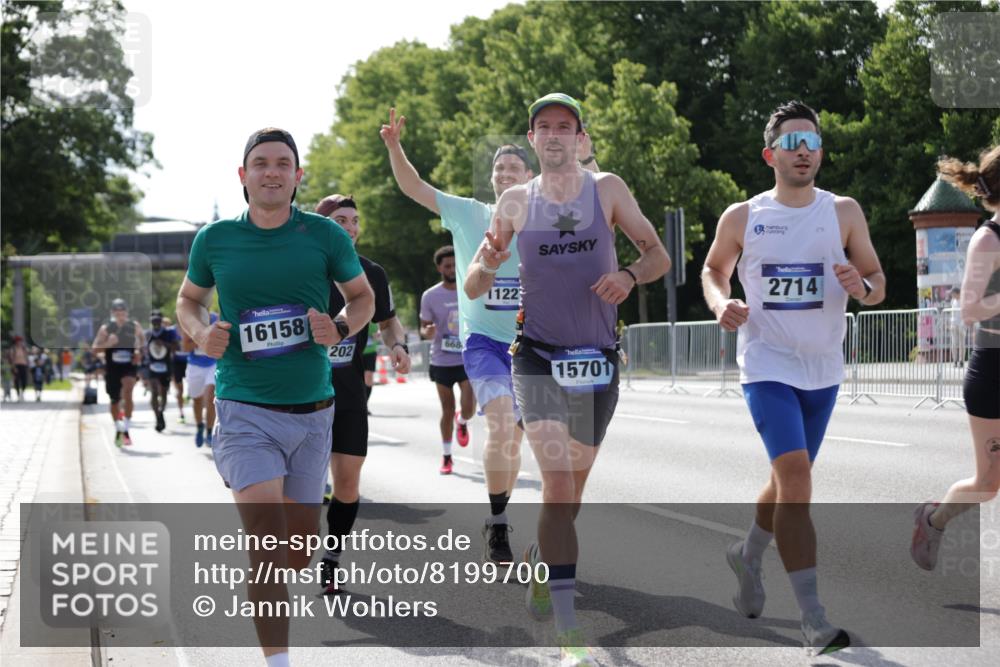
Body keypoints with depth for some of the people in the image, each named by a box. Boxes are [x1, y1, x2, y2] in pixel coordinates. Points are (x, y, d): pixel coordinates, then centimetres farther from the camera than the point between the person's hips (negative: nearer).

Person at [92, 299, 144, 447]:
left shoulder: (134, 326, -1)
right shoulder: (106, 328, -4)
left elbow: (143, 339, 18)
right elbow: (94, 348, -3)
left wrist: (138, 351, -1)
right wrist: (108, 344, -21)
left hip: (129, 366, -1)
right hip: (112, 368, 1)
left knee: (127, 391, -26)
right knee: (115, 400, 10)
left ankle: (126, 430, -21)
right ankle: (118, 431, 33)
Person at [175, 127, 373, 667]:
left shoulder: (325, 235, -1)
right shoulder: (215, 239, 0)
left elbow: (363, 298, 11)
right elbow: (188, 300, 16)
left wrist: (339, 329, -10)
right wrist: (201, 334, -6)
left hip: (312, 412, 2)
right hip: (244, 412, -2)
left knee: (300, 551, 13)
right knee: (267, 541, -18)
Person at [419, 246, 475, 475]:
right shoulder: (430, 296, -3)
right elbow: (424, 327, 3)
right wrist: (427, 333, -21)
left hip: (469, 360, 0)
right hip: (442, 361, 0)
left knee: (469, 409, -11)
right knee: (447, 411, 5)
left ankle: (462, 422, 27)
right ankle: (446, 457, 19)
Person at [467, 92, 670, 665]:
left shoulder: (607, 189, 2)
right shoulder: (516, 202, 3)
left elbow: (659, 255, 5)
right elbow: (473, 289, 6)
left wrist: (630, 275, -17)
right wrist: (488, 265, -18)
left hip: (598, 361, 2)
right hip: (539, 360, -2)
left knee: (572, 488, 14)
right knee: (559, 487, -15)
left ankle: (536, 567, 43)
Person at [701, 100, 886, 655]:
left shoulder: (844, 213, 0)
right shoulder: (741, 218, -2)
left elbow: (878, 282, 4)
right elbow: (713, 268, 15)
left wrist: (862, 287, -19)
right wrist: (720, 303, -6)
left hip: (823, 370, 3)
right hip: (767, 365, -3)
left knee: (790, 479, 18)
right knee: (796, 477, -18)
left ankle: (748, 555, 48)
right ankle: (813, 620, -17)